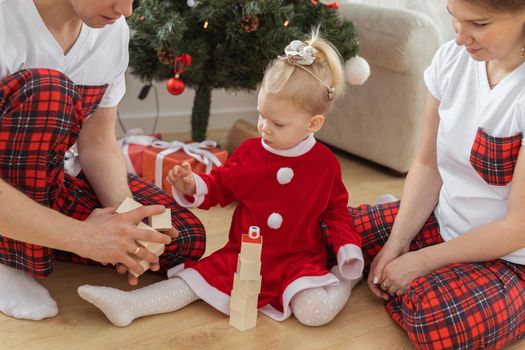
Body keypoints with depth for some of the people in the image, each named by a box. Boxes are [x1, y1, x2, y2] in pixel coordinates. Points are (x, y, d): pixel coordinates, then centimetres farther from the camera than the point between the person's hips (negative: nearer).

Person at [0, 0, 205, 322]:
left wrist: (125, 213, -19)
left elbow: (98, 142, -2)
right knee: (46, 89, -32)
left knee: (186, 237, -6)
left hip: (46, 186, 6)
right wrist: (81, 236, -36)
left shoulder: (113, 29, -6)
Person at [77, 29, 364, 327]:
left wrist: (349, 250, -7)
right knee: (194, 279, -11)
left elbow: (337, 210, 6)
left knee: (314, 312, -24)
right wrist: (193, 186, -11)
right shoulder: (249, 152, -1)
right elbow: (221, 186, 10)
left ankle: (346, 277, 4)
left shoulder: (325, 164, -7)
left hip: (299, 261, -3)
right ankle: (129, 304, -13)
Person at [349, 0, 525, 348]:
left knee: (436, 320, -32)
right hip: (444, 223, 6)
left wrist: (422, 260, -17)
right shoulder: (451, 59, -7)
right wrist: (397, 242, -9)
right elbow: (427, 166, 2)